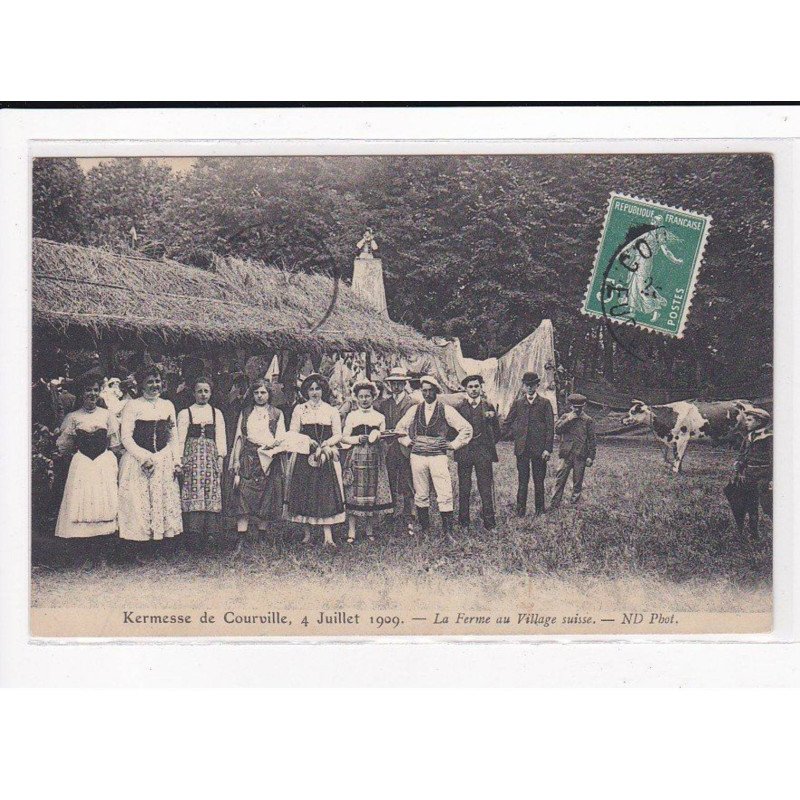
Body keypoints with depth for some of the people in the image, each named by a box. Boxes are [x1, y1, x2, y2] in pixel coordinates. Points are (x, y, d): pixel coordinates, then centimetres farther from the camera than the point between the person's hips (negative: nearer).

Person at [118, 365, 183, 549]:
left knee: (164, 501, 3)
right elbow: (126, 437, -8)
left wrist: (177, 461, 6)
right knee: (138, 503, -5)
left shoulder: (168, 405, 11)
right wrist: (144, 457, -15)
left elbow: (173, 437, 15)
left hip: (164, 461, 4)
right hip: (138, 461, -4)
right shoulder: (132, 405, -3)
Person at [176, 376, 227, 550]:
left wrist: (220, 458, 2)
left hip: (211, 457, 2)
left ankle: (205, 539, -2)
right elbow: (180, 439, 3)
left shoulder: (217, 413, 15)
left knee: (211, 495, -4)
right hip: (191, 457, -2)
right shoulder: (185, 413, 7)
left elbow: (220, 438, 11)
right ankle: (194, 538, -12)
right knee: (192, 495, -10)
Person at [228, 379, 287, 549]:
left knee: (266, 500, -2)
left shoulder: (277, 414, 12)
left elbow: (281, 438, 6)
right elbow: (239, 438, 10)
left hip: (268, 460, 0)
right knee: (244, 497, -11)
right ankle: (241, 540, -13)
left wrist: (275, 444, -17)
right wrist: (236, 462, 1)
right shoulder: (245, 413, 15)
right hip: (248, 459, 0)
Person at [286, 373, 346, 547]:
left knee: (326, 494, -8)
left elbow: (338, 435, 5)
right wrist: (307, 440, -14)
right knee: (304, 493, -1)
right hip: (303, 457, 1)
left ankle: (328, 537, -12)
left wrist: (325, 444, -13)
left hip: (326, 458, -1)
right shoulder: (299, 409, 9)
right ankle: (307, 532, 8)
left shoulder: (331, 411, 9)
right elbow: (292, 433, 3)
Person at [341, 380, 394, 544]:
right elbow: (344, 438, 5)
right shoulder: (352, 416, 10)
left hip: (374, 458, 1)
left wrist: (378, 437, -8)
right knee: (353, 494, -5)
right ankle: (351, 532, -4)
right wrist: (358, 439, -11)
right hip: (355, 458, -1)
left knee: (373, 492, 1)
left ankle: (369, 530, 12)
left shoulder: (379, 417, 13)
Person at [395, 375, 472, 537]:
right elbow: (400, 428, 25)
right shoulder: (414, 410, 9)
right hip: (417, 456, 3)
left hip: (438, 456, -3)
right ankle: (424, 530, 15)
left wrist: (453, 445, -1)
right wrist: (407, 441, 12)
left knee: (445, 495, -9)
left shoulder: (446, 410, 0)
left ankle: (447, 531, -5)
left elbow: (466, 428, 3)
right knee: (421, 495, 6)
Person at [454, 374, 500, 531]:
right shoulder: (458, 407, 3)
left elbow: (497, 431, 13)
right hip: (464, 453, 0)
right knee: (464, 490, 4)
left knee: (486, 489, -1)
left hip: (484, 453, 0)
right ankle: (463, 522, 12)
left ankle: (489, 523, 4)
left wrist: (489, 445, 8)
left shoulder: (488, 407, 7)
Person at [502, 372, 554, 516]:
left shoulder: (545, 403, 2)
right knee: (522, 481, 3)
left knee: (539, 481, 6)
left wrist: (548, 448, -7)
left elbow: (550, 427, -1)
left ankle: (540, 509, 16)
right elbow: (507, 423, 13)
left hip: (539, 449, -1)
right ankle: (520, 510, 7)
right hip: (522, 448, 1)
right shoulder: (518, 403, 9)